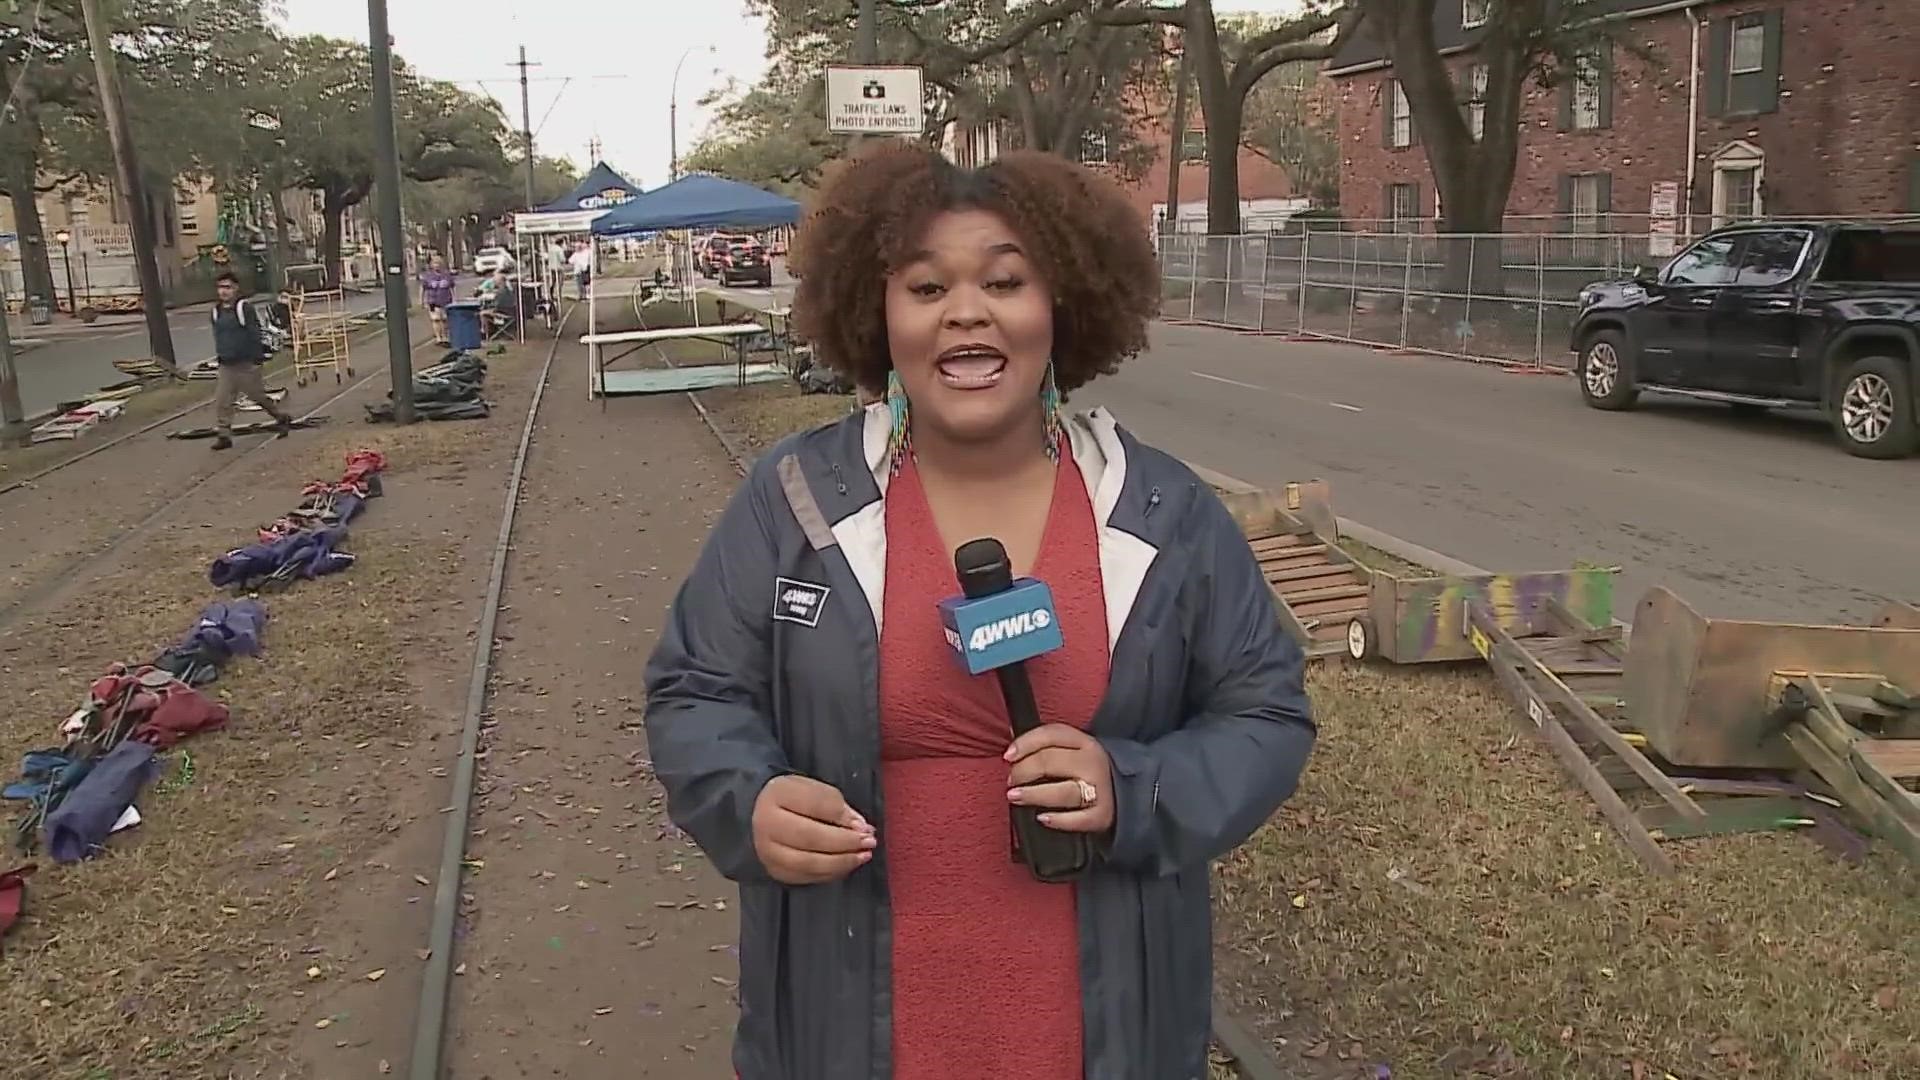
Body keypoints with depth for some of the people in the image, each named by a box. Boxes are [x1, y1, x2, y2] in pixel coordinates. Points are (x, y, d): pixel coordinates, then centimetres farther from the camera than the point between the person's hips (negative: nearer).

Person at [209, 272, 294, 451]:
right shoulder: (216, 311, 8)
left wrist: (258, 357, -16)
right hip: (226, 365, 6)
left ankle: (282, 417, 29)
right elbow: (218, 336, 19)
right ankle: (223, 434, 2)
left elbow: (255, 334, -14)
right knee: (222, 401, -3)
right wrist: (220, 355, 19)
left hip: (246, 364, -6)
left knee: (259, 396, 7)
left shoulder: (243, 308, -12)